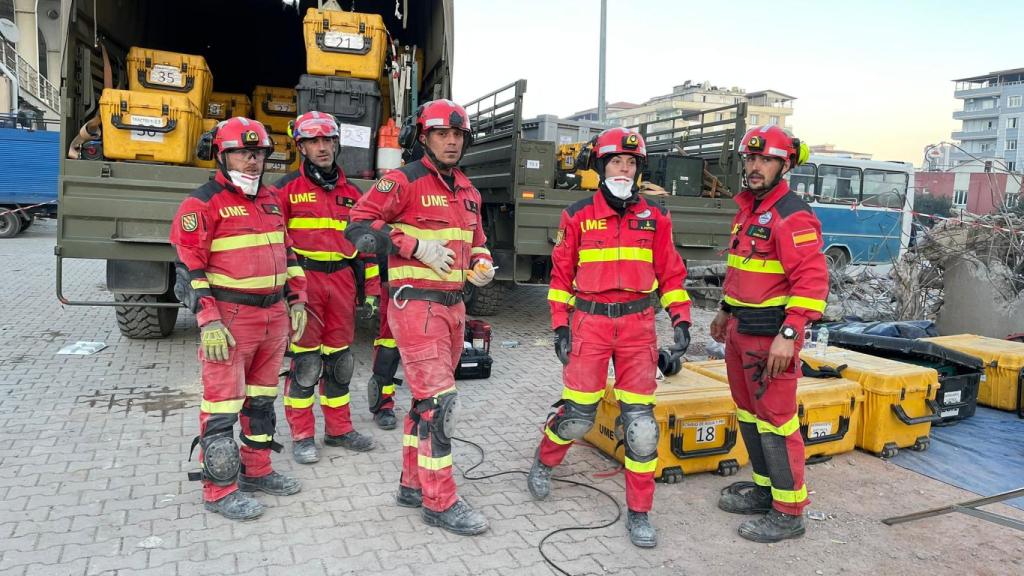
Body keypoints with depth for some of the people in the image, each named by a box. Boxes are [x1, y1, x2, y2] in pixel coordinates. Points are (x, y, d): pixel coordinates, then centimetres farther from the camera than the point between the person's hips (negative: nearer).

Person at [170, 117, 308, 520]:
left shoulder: (271, 200, 14)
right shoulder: (203, 203, -8)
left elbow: (286, 252, 20)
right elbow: (190, 267, -12)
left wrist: (296, 299, 14)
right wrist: (208, 321, -19)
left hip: (274, 315, 7)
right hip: (229, 318, -7)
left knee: (262, 398, 16)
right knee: (222, 405, -1)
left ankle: (256, 470, 31)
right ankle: (219, 490, 11)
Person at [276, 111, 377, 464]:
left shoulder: (350, 193, 13)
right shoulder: (288, 188, 0)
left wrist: (371, 289, 12)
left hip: (342, 280, 4)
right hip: (304, 279, -4)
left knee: (339, 359, 11)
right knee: (305, 360, -1)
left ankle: (339, 429, 23)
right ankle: (302, 436, 12)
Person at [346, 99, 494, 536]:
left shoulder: (467, 190, 14)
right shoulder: (404, 181, -9)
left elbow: (476, 241, 25)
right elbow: (360, 227, -15)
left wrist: (482, 266, 3)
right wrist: (417, 246, -22)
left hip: (452, 304, 8)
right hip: (415, 303, -8)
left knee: (428, 396, 14)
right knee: (438, 398, -9)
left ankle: (413, 484, 27)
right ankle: (440, 502, 3)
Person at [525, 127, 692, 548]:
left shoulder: (655, 218, 8)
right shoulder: (578, 216, 3)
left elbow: (670, 273, 10)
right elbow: (561, 273, 6)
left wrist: (680, 319, -1)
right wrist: (559, 326, 0)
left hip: (638, 325, 2)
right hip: (589, 322, -1)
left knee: (640, 422, 0)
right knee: (578, 414, 1)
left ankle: (639, 513, 15)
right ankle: (544, 461, 34)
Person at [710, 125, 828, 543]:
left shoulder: (792, 216, -15)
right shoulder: (748, 209, 14)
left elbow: (812, 281, -21)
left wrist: (788, 335, -27)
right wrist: (727, 312, 26)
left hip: (771, 335, -9)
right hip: (740, 331, 10)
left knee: (776, 421, -2)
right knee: (749, 413, 18)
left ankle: (789, 513, 11)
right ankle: (765, 488, 34)